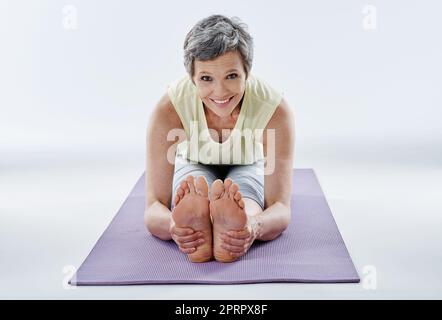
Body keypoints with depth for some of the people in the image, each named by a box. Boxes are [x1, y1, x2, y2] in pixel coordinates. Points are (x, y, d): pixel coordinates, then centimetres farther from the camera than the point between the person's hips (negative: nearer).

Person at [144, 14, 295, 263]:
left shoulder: (275, 108, -34)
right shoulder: (169, 109, -33)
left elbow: (281, 207, -36)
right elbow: (154, 204, -34)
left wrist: (255, 226, -61)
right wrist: (173, 224, -59)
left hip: (249, 170, 0)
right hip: (193, 168, 1)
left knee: (245, 192, -34)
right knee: (195, 184, -34)